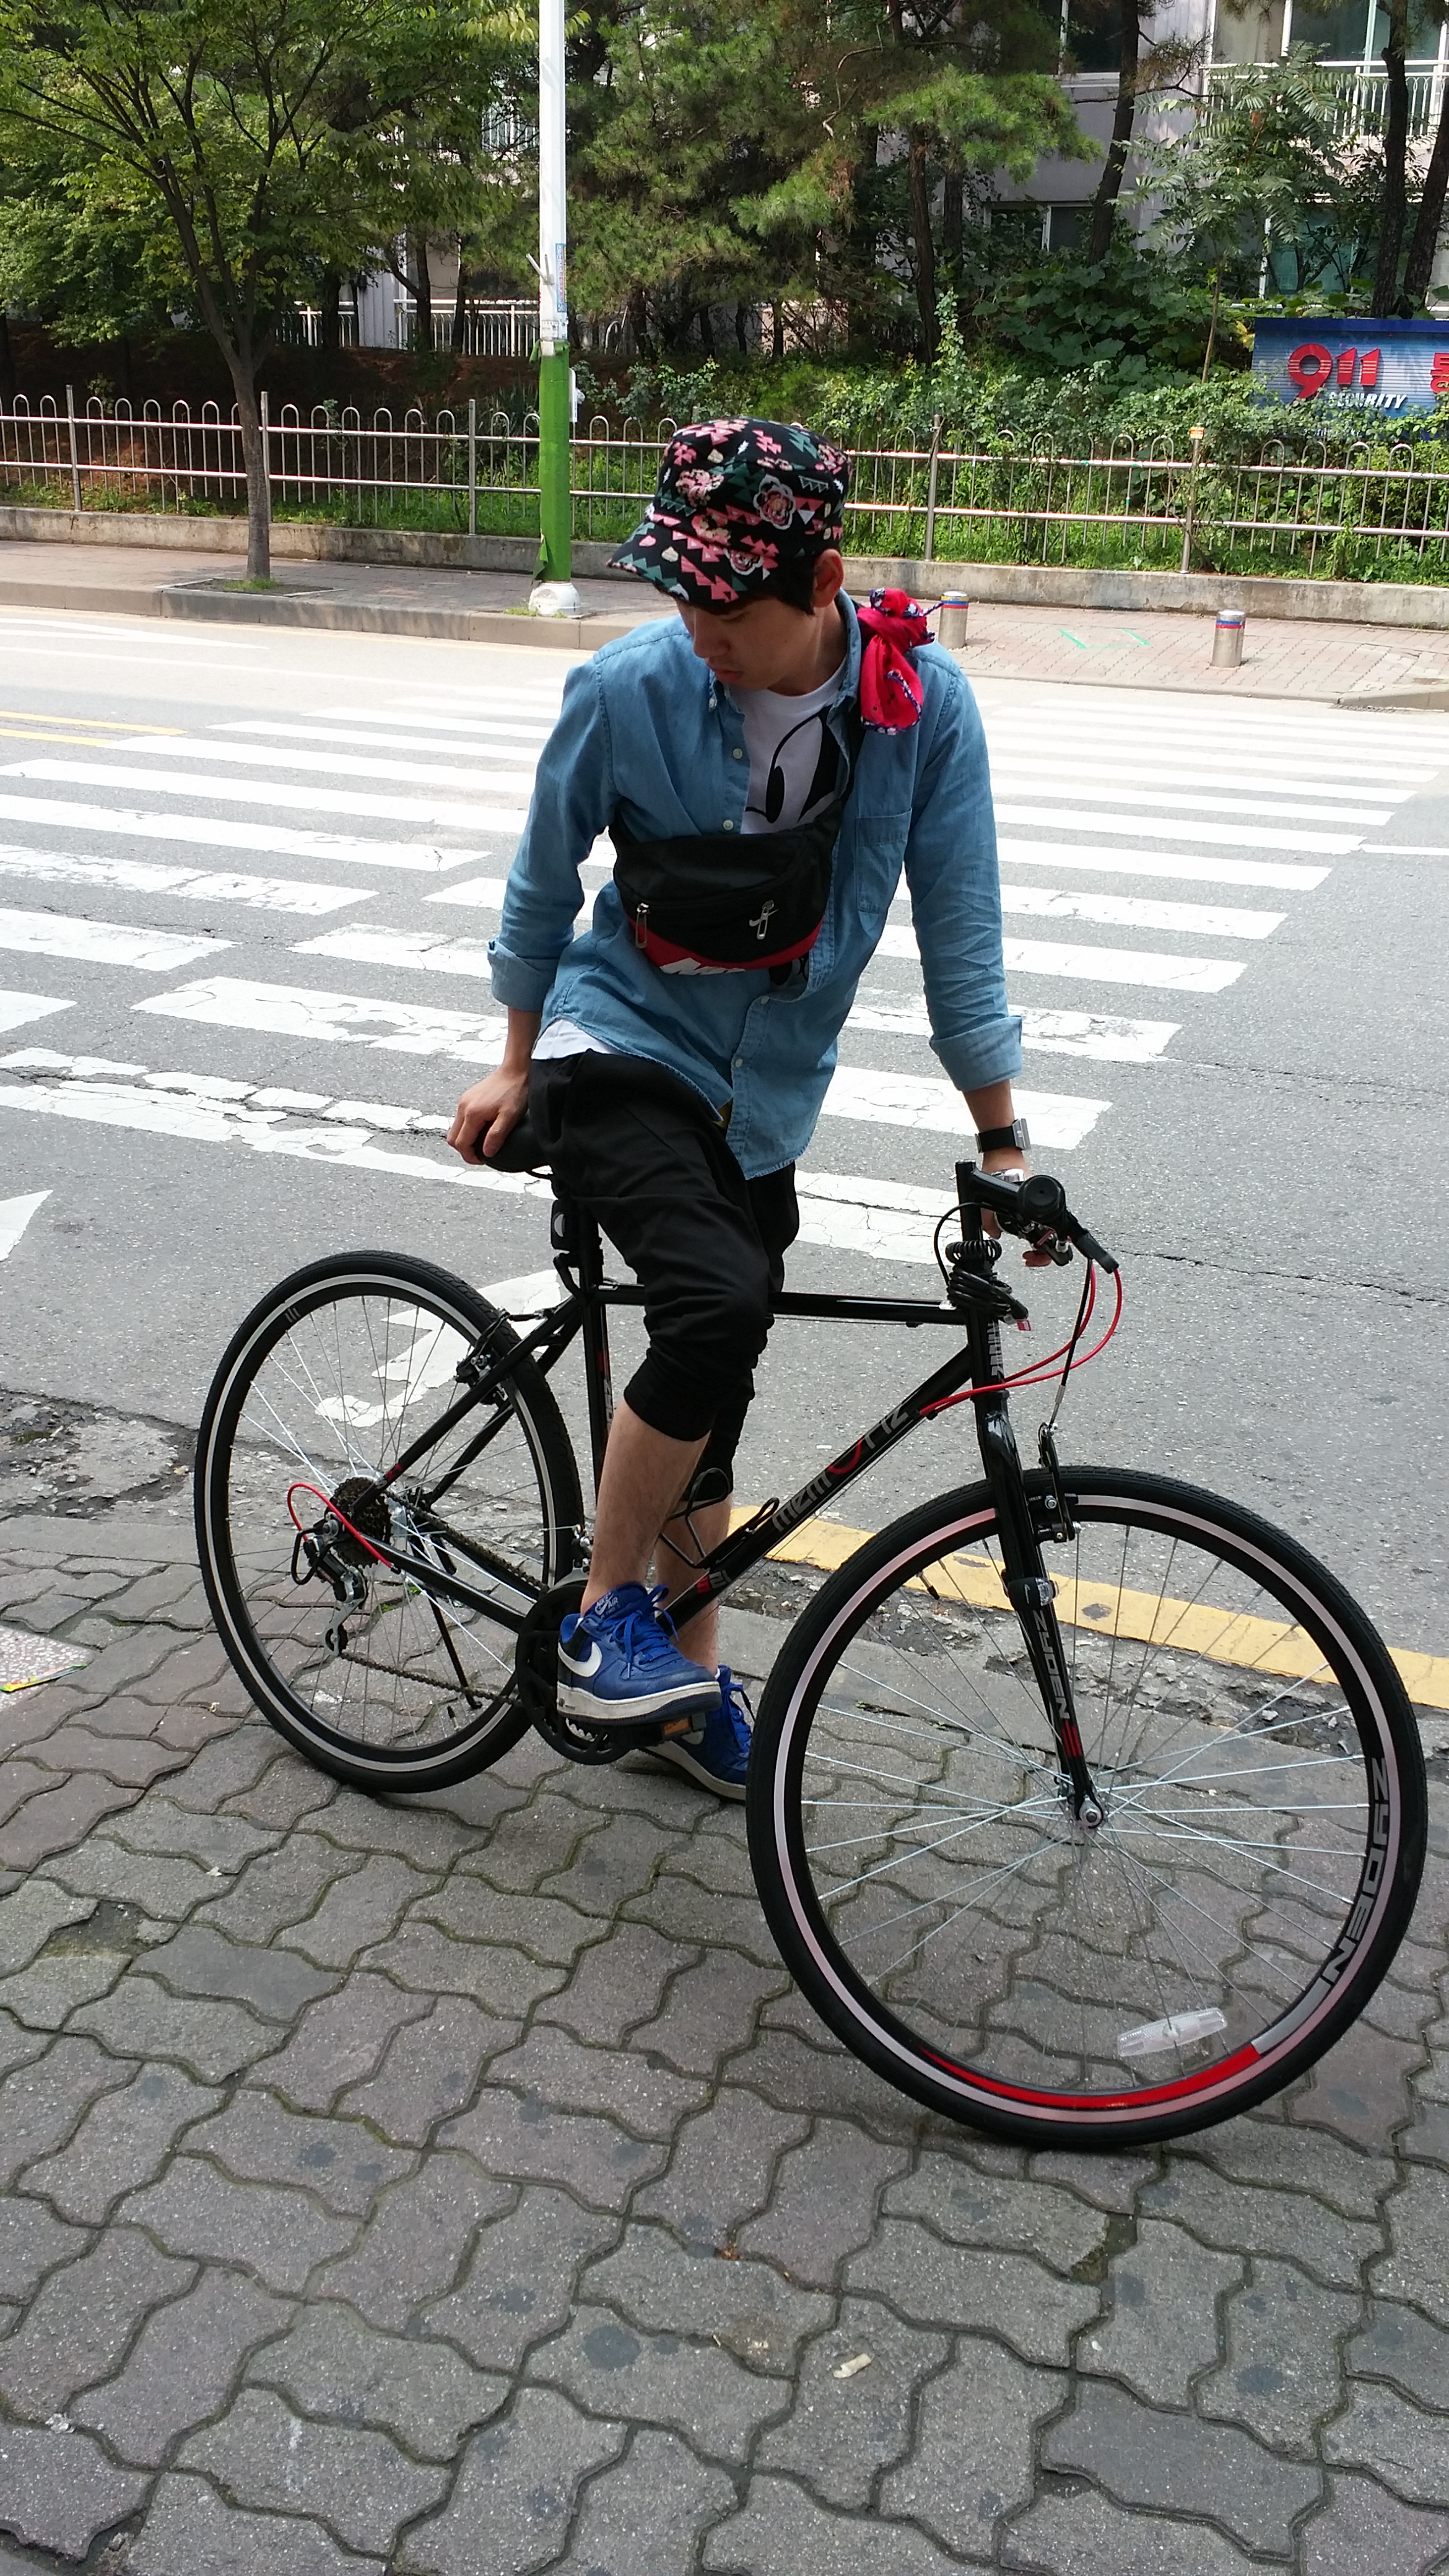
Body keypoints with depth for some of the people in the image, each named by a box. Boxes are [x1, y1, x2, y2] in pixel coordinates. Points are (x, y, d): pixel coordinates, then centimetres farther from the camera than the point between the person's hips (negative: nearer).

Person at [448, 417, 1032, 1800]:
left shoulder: (922, 701, -13)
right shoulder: (628, 688, -17)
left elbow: (957, 927, -5)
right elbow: (543, 881, -1)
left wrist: (999, 1137, -2)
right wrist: (515, 1064, 9)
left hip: (762, 1101, 3)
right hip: (623, 1052, -3)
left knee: (707, 1402, 12)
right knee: (719, 1310, -29)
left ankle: (686, 1681, 32)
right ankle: (605, 1617, -8)